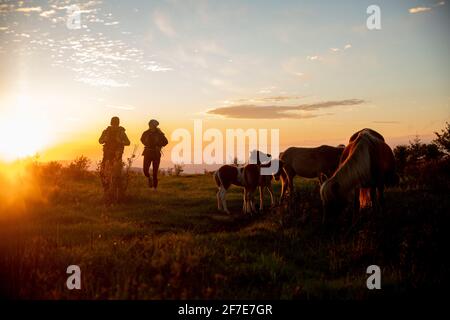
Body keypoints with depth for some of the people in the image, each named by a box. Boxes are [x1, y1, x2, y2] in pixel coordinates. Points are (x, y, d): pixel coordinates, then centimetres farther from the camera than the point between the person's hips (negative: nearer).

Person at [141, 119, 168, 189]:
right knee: (145, 170, -10)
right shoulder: (146, 133, -1)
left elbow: (165, 142, 8)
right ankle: (149, 178, 24)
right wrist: (147, 145, 10)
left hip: (156, 154, -1)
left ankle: (155, 187, 10)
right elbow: (142, 140, 22)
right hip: (147, 153, 1)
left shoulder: (159, 134, -5)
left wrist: (159, 146, -6)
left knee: (155, 172, -1)